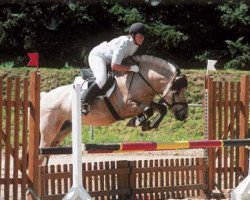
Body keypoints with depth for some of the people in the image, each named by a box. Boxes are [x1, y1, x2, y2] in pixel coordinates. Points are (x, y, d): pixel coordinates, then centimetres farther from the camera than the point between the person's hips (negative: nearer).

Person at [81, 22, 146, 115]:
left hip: (108, 61, 10)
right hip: (97, 56, -10)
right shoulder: (124, 44, -34)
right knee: (102, 79, -34)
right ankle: (84, 102, -28)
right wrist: (131, 68, -32)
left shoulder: (135, 44, -7)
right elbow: (114, 66, -37)